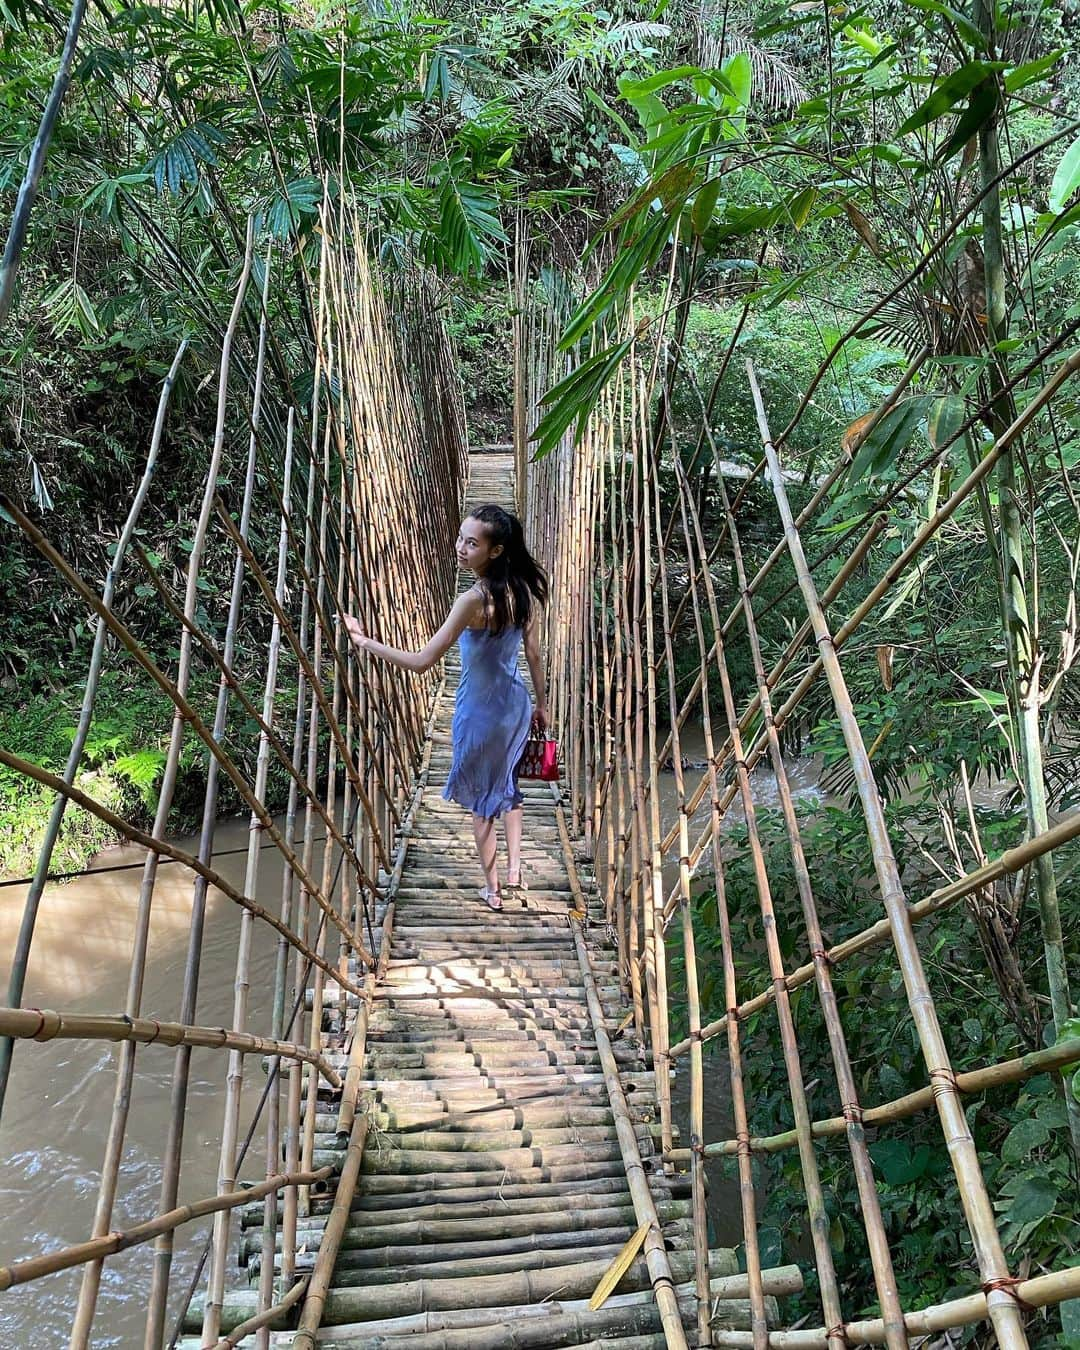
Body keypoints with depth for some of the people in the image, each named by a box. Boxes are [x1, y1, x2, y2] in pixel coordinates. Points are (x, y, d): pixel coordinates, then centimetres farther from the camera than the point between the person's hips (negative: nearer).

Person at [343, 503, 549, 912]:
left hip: (480, 712, -6)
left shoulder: (473, 600, -28)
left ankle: (492, 887, 29)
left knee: (481, 796, 16)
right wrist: (541, 704, 14)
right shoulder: (523, 590, -8)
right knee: (506, 784, 29)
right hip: (516, 705, 6)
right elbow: (534, 654, 1)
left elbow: (422, 661, -26)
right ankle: (514, 867, 26)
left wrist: (365, 642, -20)